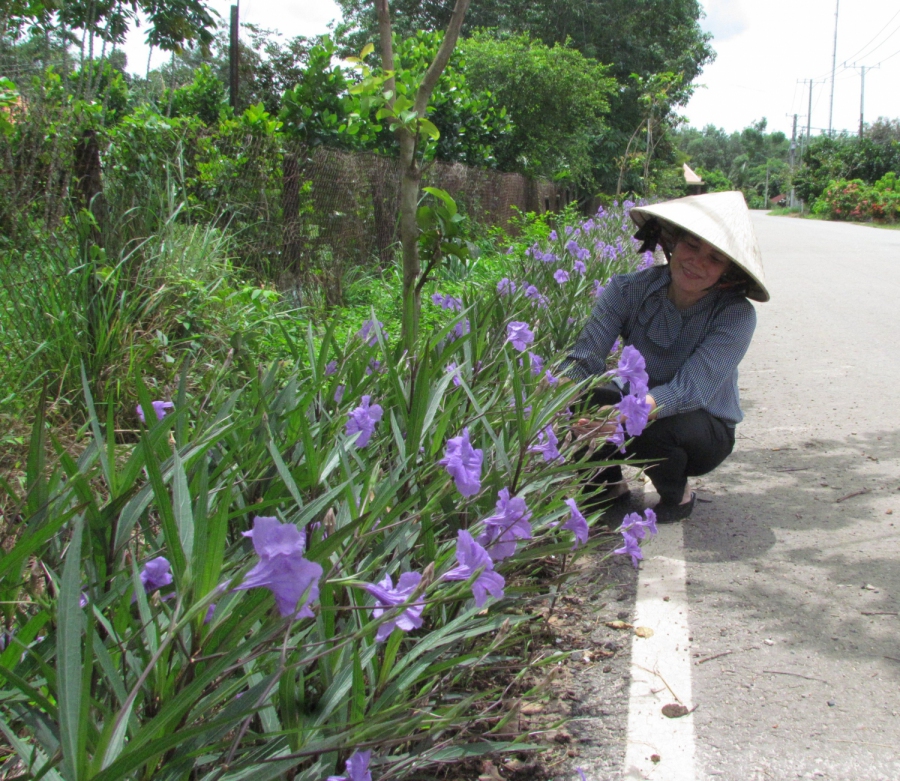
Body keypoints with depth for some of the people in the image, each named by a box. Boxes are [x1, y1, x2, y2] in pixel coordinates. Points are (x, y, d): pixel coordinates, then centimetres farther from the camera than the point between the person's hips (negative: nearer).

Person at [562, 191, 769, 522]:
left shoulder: (735, 314, -23)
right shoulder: (630, 290, -16)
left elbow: (689, 390, -34)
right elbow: (585, 356, -25)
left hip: (706, 432, -3)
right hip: (638, 409, 3)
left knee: (654, 428, -35)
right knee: (590, 398, -27)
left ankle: (678, 494, -1)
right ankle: (610, 485, 3)